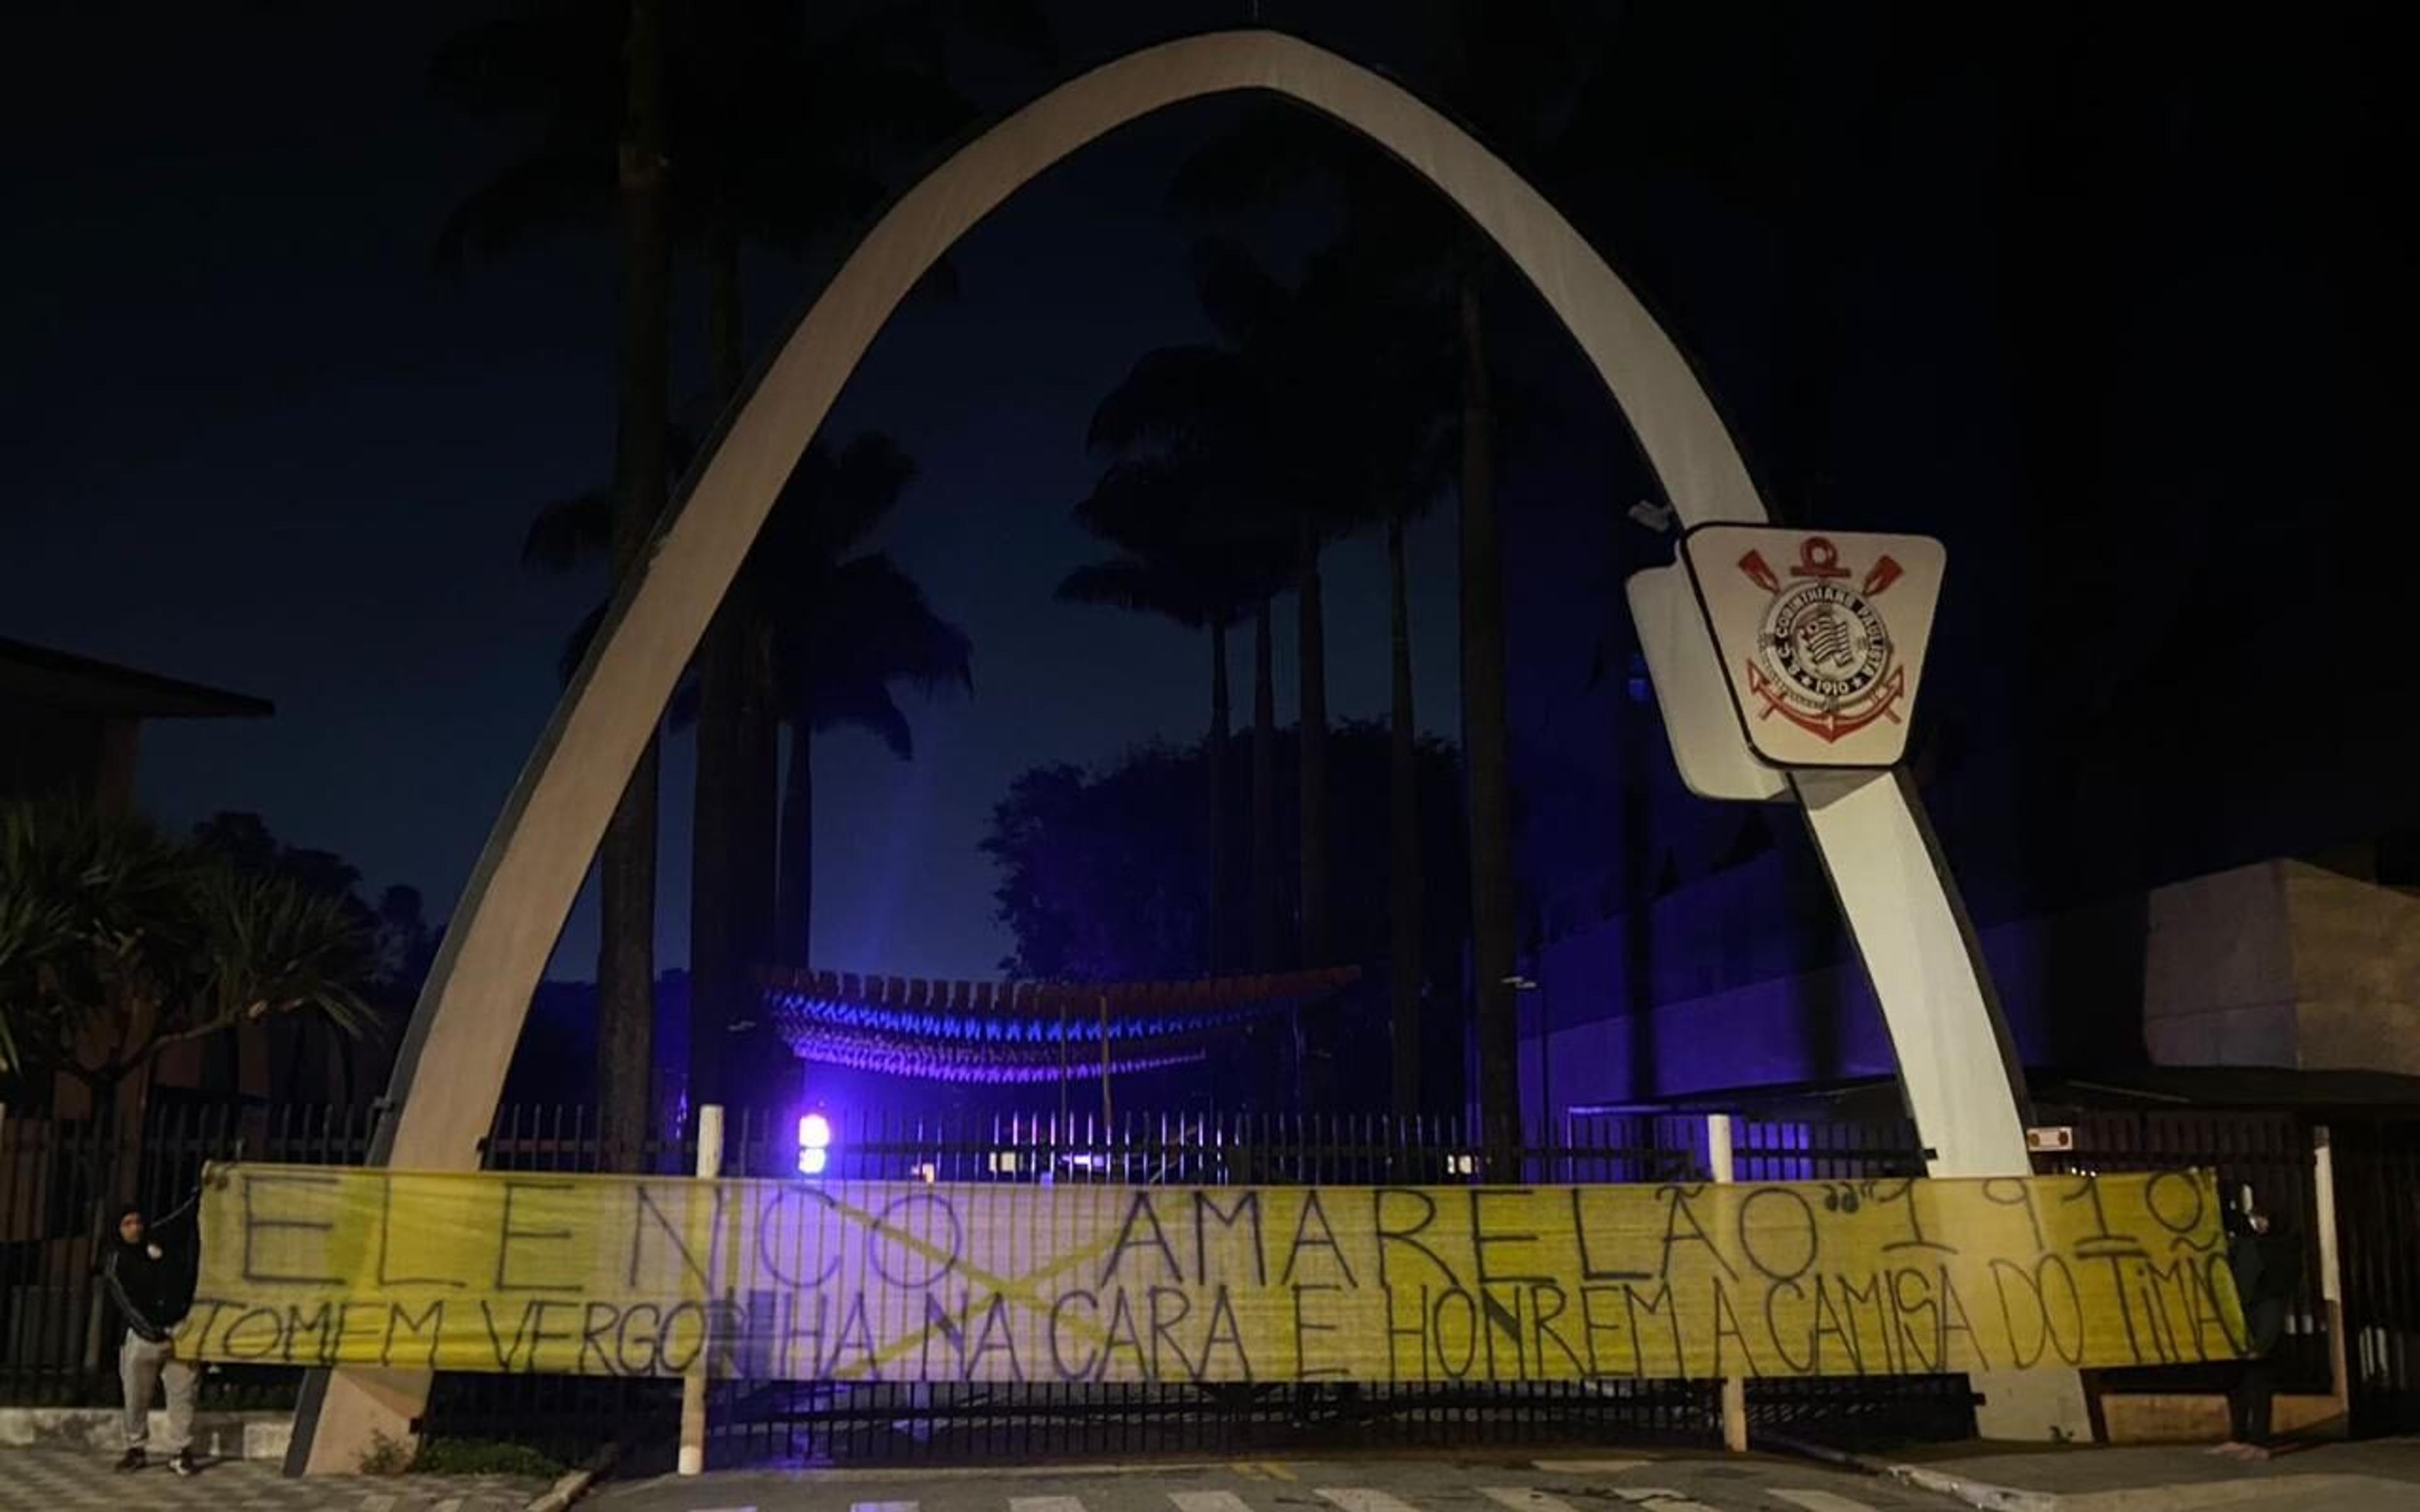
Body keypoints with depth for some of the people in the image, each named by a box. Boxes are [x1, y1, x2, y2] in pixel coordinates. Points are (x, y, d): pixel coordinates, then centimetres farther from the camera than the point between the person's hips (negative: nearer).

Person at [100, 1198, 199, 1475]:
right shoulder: (115, 1265, -4)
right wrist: (157, 1337, -18)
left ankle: (181, 1452, -2)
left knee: (182, 1393, -5)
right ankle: (136, 1450, 20)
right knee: (136, 1397, 4)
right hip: (143, 1332, -1)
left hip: (178, 1327, 1)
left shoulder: (160, 1236, 2)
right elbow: (128, 1307, -10)